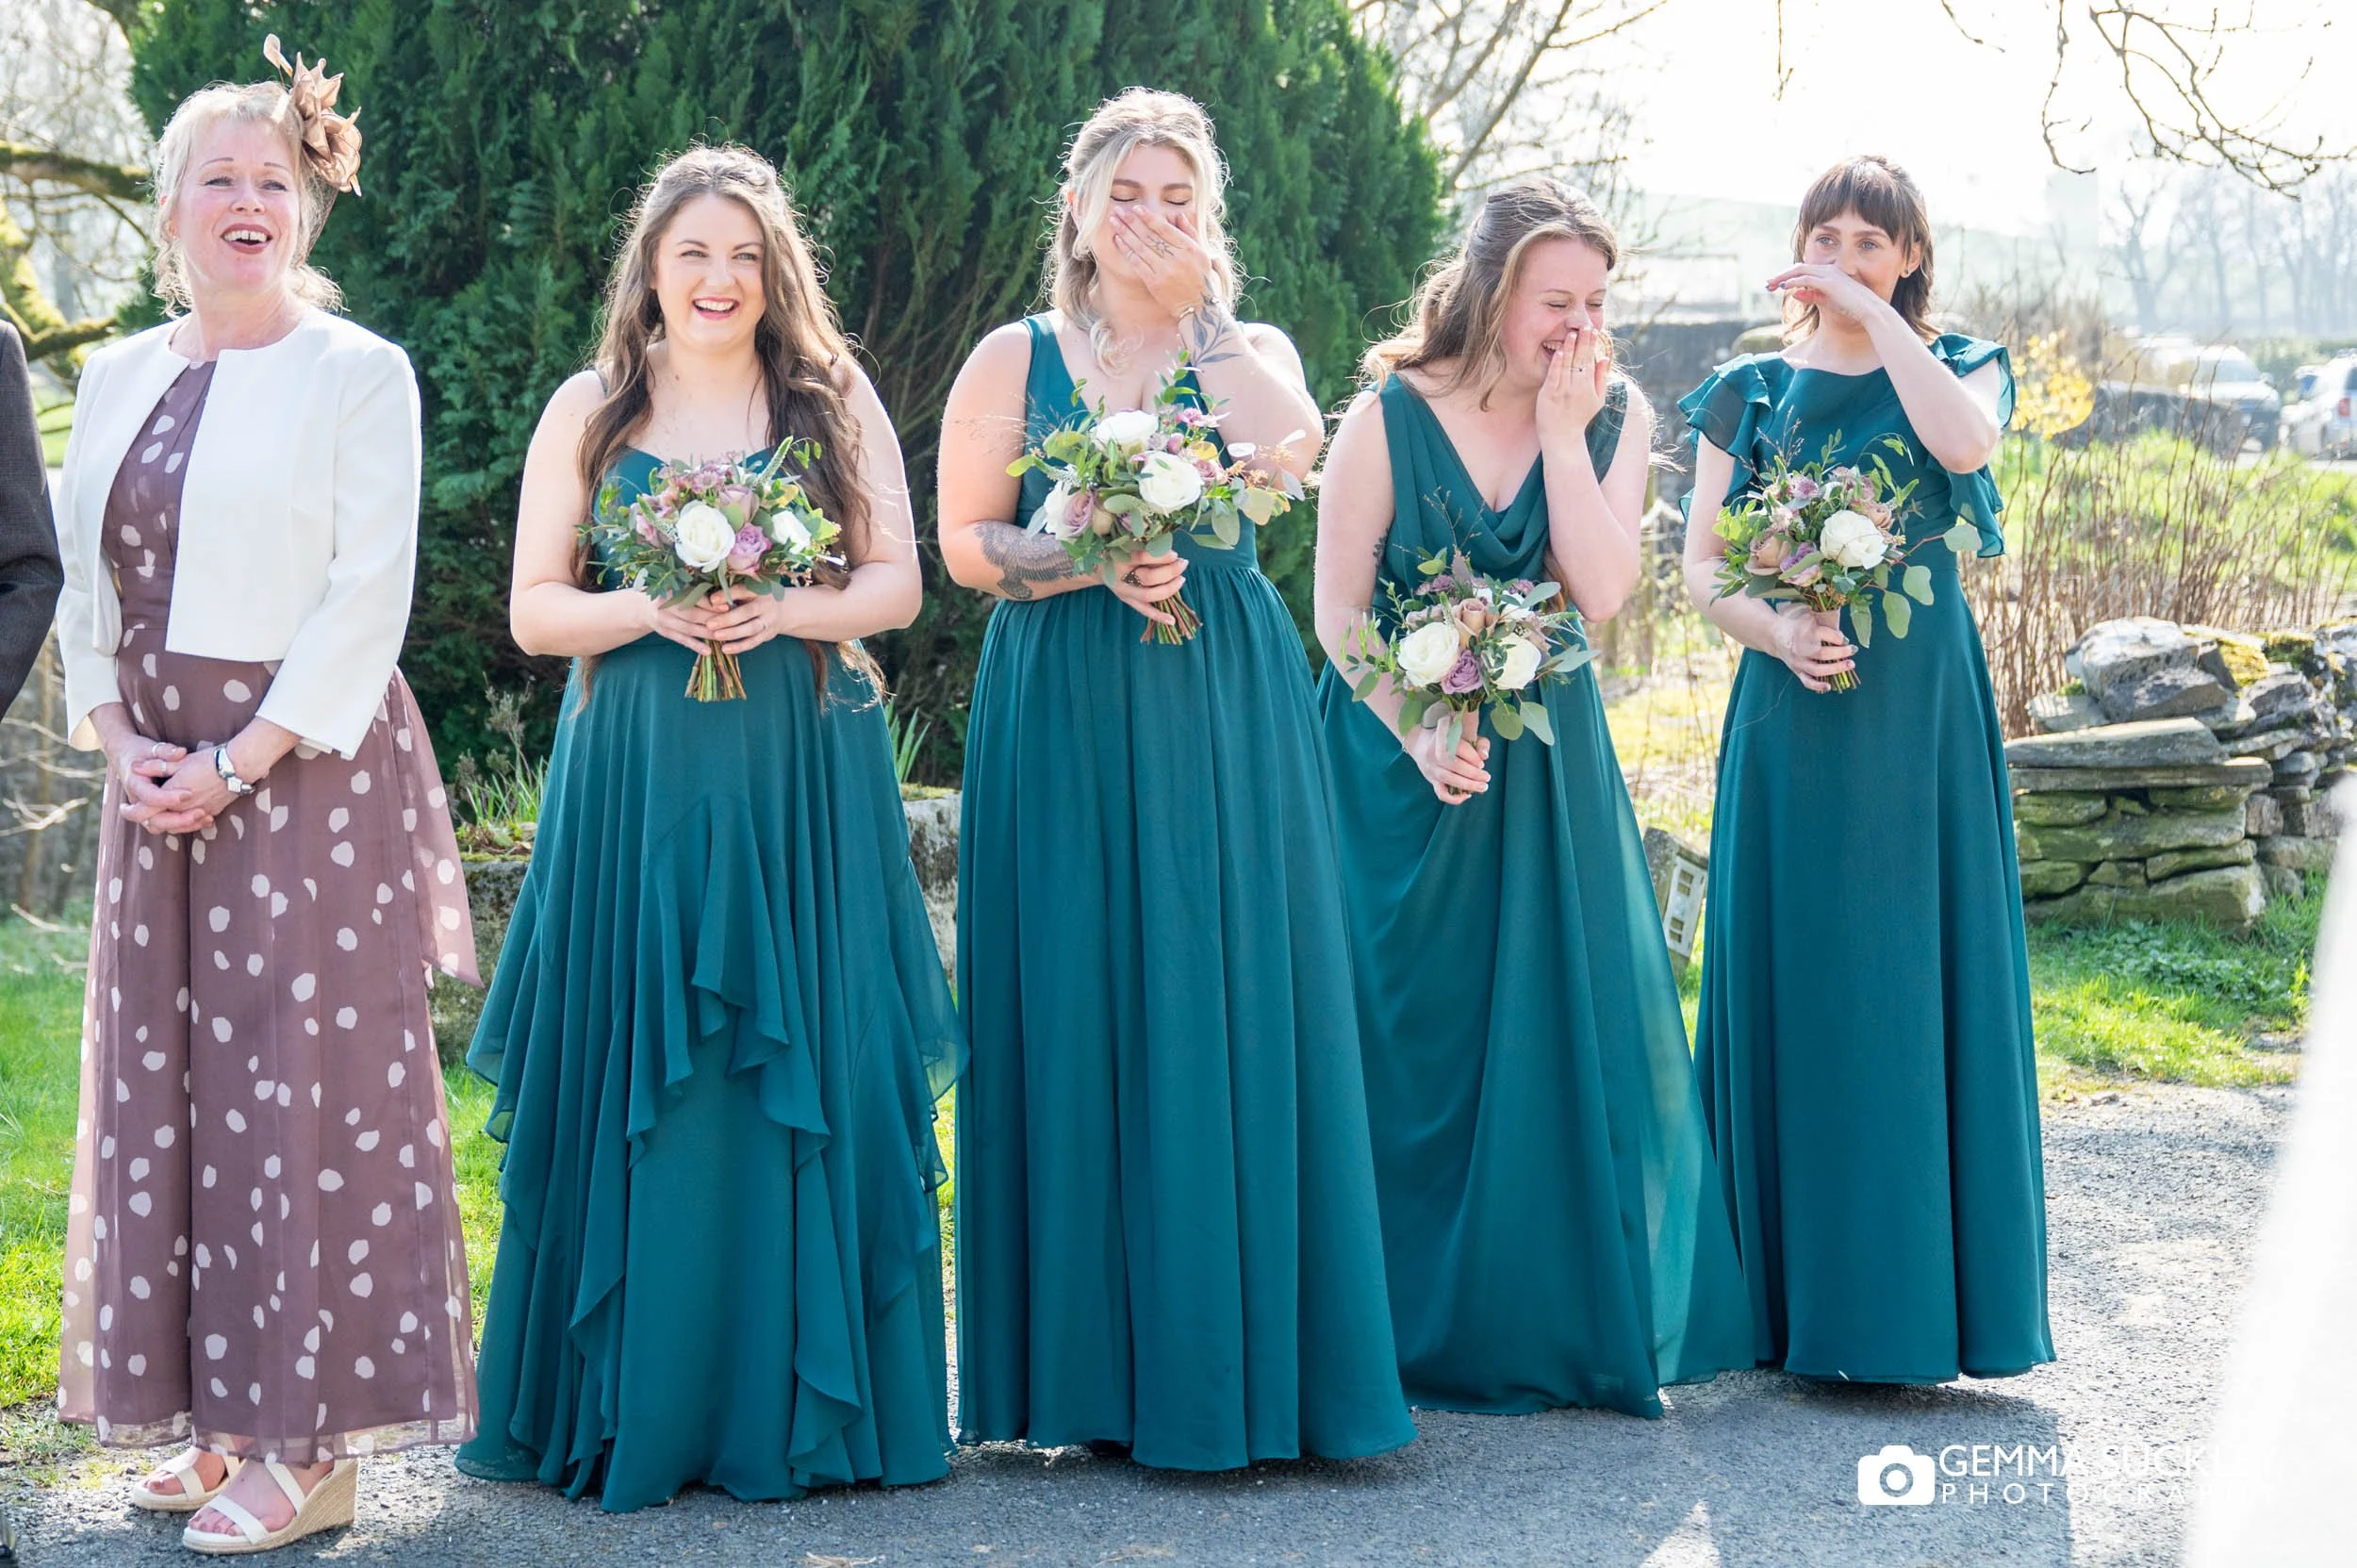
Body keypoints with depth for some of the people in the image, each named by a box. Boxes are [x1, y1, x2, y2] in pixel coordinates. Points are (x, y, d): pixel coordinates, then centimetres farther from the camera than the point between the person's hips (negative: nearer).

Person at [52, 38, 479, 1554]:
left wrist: (239, 761, -14)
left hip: (307, 764, -6)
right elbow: (83, 578, 13)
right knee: (164, 1081, 7)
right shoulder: (121, 376, 12)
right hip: (158, 775, 6)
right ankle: (217, 1422, 16)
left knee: (306, 1077, -4)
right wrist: (119, 738, -3)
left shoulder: (357, 373, -4)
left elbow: (370, 593, -10)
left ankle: (314, 1445, 1)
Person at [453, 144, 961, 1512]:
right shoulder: (589, 411, 8)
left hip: (805, 783, 0)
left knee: (805, 1077, -1)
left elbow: (899, 582, 6)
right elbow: (534, 611, 6)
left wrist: (788, 612, -12)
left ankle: (800, 1403, 8)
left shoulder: (836, 399, 8)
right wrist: (648, 612, -12)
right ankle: (634, 1401, 8)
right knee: (636, 1082, -1)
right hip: (637, 781, 0)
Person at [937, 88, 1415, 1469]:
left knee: (1233, 1006, -2)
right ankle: (1099, 1365, 5)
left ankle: (1234, 1352, 4)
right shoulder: (1016, 358, 8)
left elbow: (1287, 450, -12)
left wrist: (1194, 306, -7)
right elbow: (966, 541, 3)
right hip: (1066, 717, -1)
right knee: (1082, 1019, -1)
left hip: (1227, 709, 1)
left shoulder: (1253, 350, 10)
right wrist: (1090, 564, -13)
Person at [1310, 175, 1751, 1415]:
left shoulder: (1616, 418, 1)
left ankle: (1572, 1326, 13)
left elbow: (1600, 594, -13)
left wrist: (1561, 432, -16)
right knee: (1414, 1035, 1)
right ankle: (1426, 1332, 12)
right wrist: (1418, 730, -17)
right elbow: (1338, 615, -6)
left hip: (1551, 762, 3)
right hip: (1404, 757, -3)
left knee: (1575, 1023, 1)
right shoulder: (1389, 416, -7)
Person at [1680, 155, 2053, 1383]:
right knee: (1789, 982, 1)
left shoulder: (1955, 368, 7)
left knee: (1911, 979, -2)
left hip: (1918, 708, -1)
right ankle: (1794, 1297, 7)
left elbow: (1966, 443, -18)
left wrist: (1873, 314, -13)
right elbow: (1700, 567, 5)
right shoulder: (1751, 392, 10)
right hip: (1791, 706, 1)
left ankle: (1908, 1295, 4)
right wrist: (1774, 628, -14)